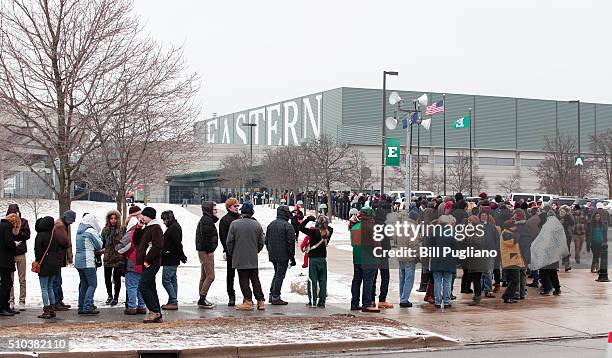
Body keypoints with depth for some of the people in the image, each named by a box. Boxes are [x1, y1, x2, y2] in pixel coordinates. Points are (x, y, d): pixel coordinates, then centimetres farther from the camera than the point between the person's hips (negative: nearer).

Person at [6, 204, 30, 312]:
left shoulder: (23, 222, 6)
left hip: (21, 254, 0)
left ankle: (22, 302, 7)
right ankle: (11, 302, 10)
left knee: (22, 280, 3)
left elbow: (27, 235, -4)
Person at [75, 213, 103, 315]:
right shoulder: (91, 231, -11)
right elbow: (99, 245, -3)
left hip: (78, 261, 8)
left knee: (84, 284, 14)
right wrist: (99, 236, 13)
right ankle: (87, 307, -12)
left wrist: (97, 251, 14)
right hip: (88, 262, -8)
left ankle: (81, 307, 16)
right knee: (92, 284, -4)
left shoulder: (79, 231, 13)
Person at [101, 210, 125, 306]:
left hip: (118, 258, -3)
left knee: (117, 278, 3)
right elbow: (102, 243, 15)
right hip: (107, 258, 4)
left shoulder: (121, 230, -5)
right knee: (107, 278, 9)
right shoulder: (105, 230, 6)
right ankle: (110, 295, 28)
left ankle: (116, 297, 15)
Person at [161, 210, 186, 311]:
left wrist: (182, 256, -14)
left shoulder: (173, 228, -16)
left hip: (170, 260, -11)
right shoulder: (175, 226, 17)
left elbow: (177, 244, -20)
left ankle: (173, 302, -8)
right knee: (172, 280, 12)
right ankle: (173, 302, 16)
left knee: (166, 280, -8)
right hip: (172, 260, 11)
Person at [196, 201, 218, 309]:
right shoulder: (206, 220, -15)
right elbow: (205, 236, -22)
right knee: (210, 276, -11)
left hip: (205, 251, 11)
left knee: (204, 276, 14)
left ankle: (202, 300, 19)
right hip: (206, 251, -11)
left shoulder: (207, 219, 18)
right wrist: (209, 250, -18)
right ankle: (202, 300, -9)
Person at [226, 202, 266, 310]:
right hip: (253, 259, 3)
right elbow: (261, 242, 4)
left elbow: (229, 241, -5)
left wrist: (231, 253, 10)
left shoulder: (234, 224, -8)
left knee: (244, 280, 3)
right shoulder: (257, 225, -1)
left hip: (239, 258, -2)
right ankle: (260, 301, 8)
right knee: (255, 279, 10)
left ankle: (248, 301, 1)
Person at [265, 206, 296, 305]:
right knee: (280, 275, 0)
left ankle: (272, 294, 20)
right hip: (283, 256, -7)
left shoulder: (271, 225, 10)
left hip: (272, 255, 7)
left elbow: (266, 241, 16)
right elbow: (291, 243, -14)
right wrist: (292, 257, -8)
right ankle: (275, 297, 1)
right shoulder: (288, 226, -13)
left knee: (277, 274, 21)